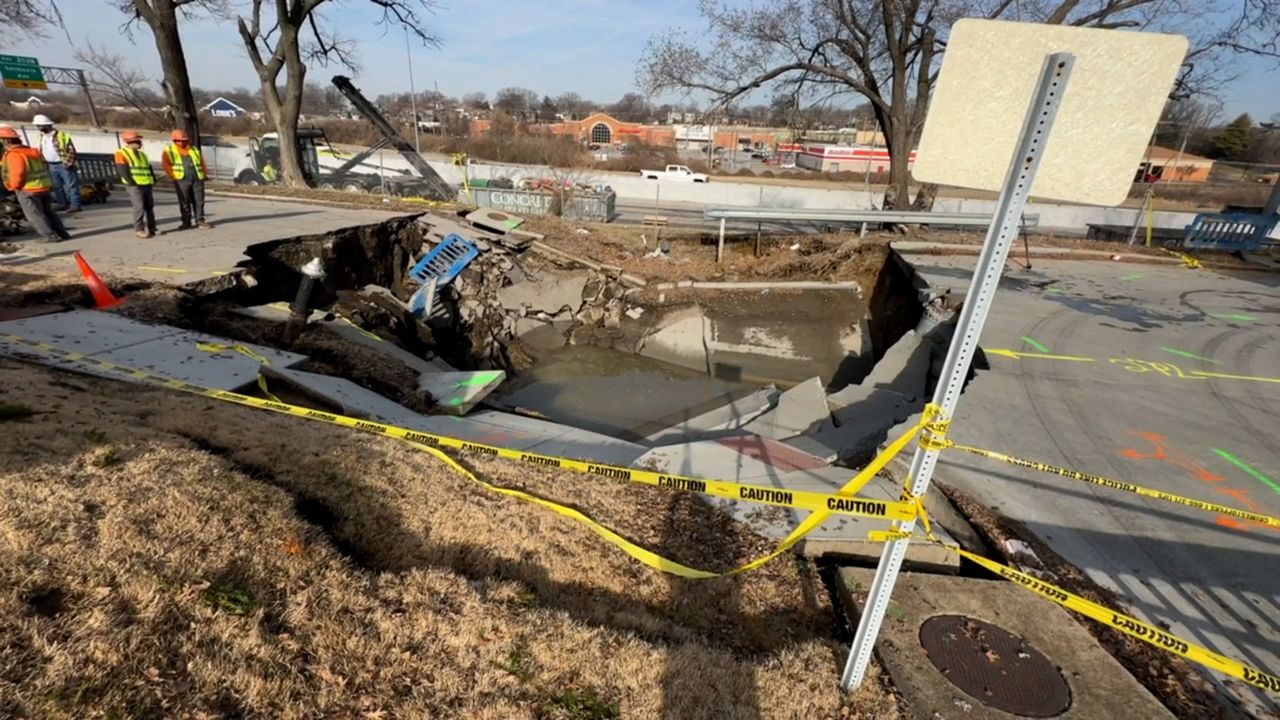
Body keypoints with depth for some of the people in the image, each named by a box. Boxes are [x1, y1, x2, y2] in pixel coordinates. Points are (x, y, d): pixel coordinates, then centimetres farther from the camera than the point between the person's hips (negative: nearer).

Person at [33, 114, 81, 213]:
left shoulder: (61, 135, -12)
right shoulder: (42, 137, 11)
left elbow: (71, 150, -13)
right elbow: (41, 151, 20)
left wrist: (68, 163, -15)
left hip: (64, 165, -8)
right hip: (52, 166, 8)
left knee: (71, 185, -7)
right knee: (56, 186, 11)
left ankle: (76, 205, -7)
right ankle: (63, 204, 18)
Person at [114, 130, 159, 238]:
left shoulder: (142, 154, 21)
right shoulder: (121, 153, -3)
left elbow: (149, 168, 22)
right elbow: (122, 171, -12)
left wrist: (153, 180, 9)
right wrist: (131, 183, -19)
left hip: (147, 184, 7)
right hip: (135, 186, -7)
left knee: (150, 207, 8)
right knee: (139, 207, -12)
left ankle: (151, 229, 13)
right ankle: (139, 229, -8)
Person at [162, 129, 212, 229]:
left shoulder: (193, 149, 16)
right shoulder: (169, 150, 7)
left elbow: (201, 162, 17)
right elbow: (166, 165, 1)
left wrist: (204, 174, 4)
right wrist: (174, 177, -7)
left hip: (197, 179, 2)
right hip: (181, 180, -2)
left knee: (199, 201, 3)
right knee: (184, 202, 1)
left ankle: (200, 220, 10)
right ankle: (186, 222, 8)